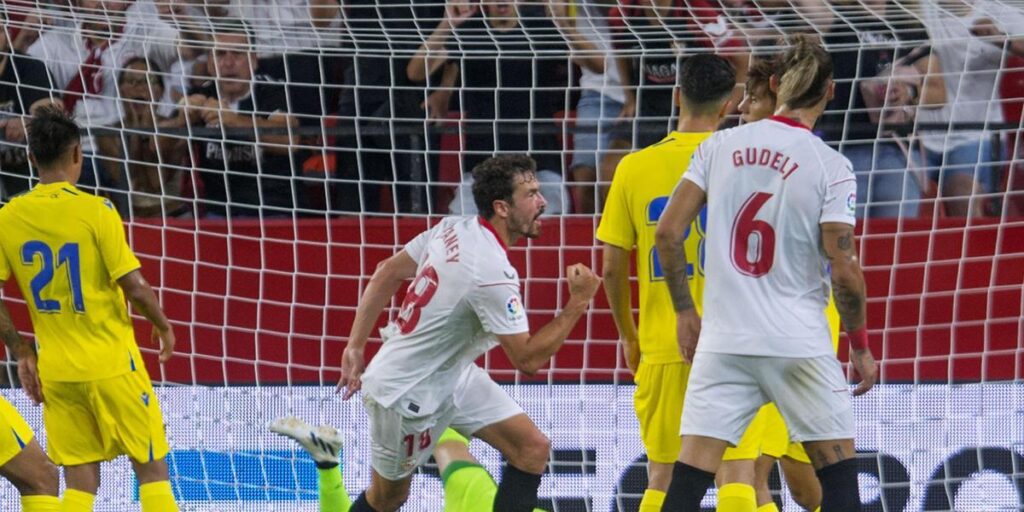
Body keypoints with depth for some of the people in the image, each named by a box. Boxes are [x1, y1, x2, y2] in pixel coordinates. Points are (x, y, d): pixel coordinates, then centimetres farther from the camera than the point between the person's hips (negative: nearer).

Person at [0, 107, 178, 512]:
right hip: (112, 365, -4)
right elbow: (135, 287, -14)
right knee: (152, 471, 6)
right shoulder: (95, 211, -13)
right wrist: (163, 326, 4)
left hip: (55, 369, 4)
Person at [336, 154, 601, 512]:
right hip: (408, 394, -9)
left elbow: (388, 273, 3)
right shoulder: (493, 272, -30)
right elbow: (528, 360, -26)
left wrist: (356, 346, 8)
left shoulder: (453, 229, -5)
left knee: (533, 448, -1)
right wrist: (578, 303, -24)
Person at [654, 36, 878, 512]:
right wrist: (860, 346, 2)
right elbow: (844, 269, -11)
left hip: (722, 340, 3)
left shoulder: (721, 146, 2)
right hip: (799, 344, -3)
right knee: (838, 468, 10)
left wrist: (684, 311, 13)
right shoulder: (831, 167, -8)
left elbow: (668, 232, 2)